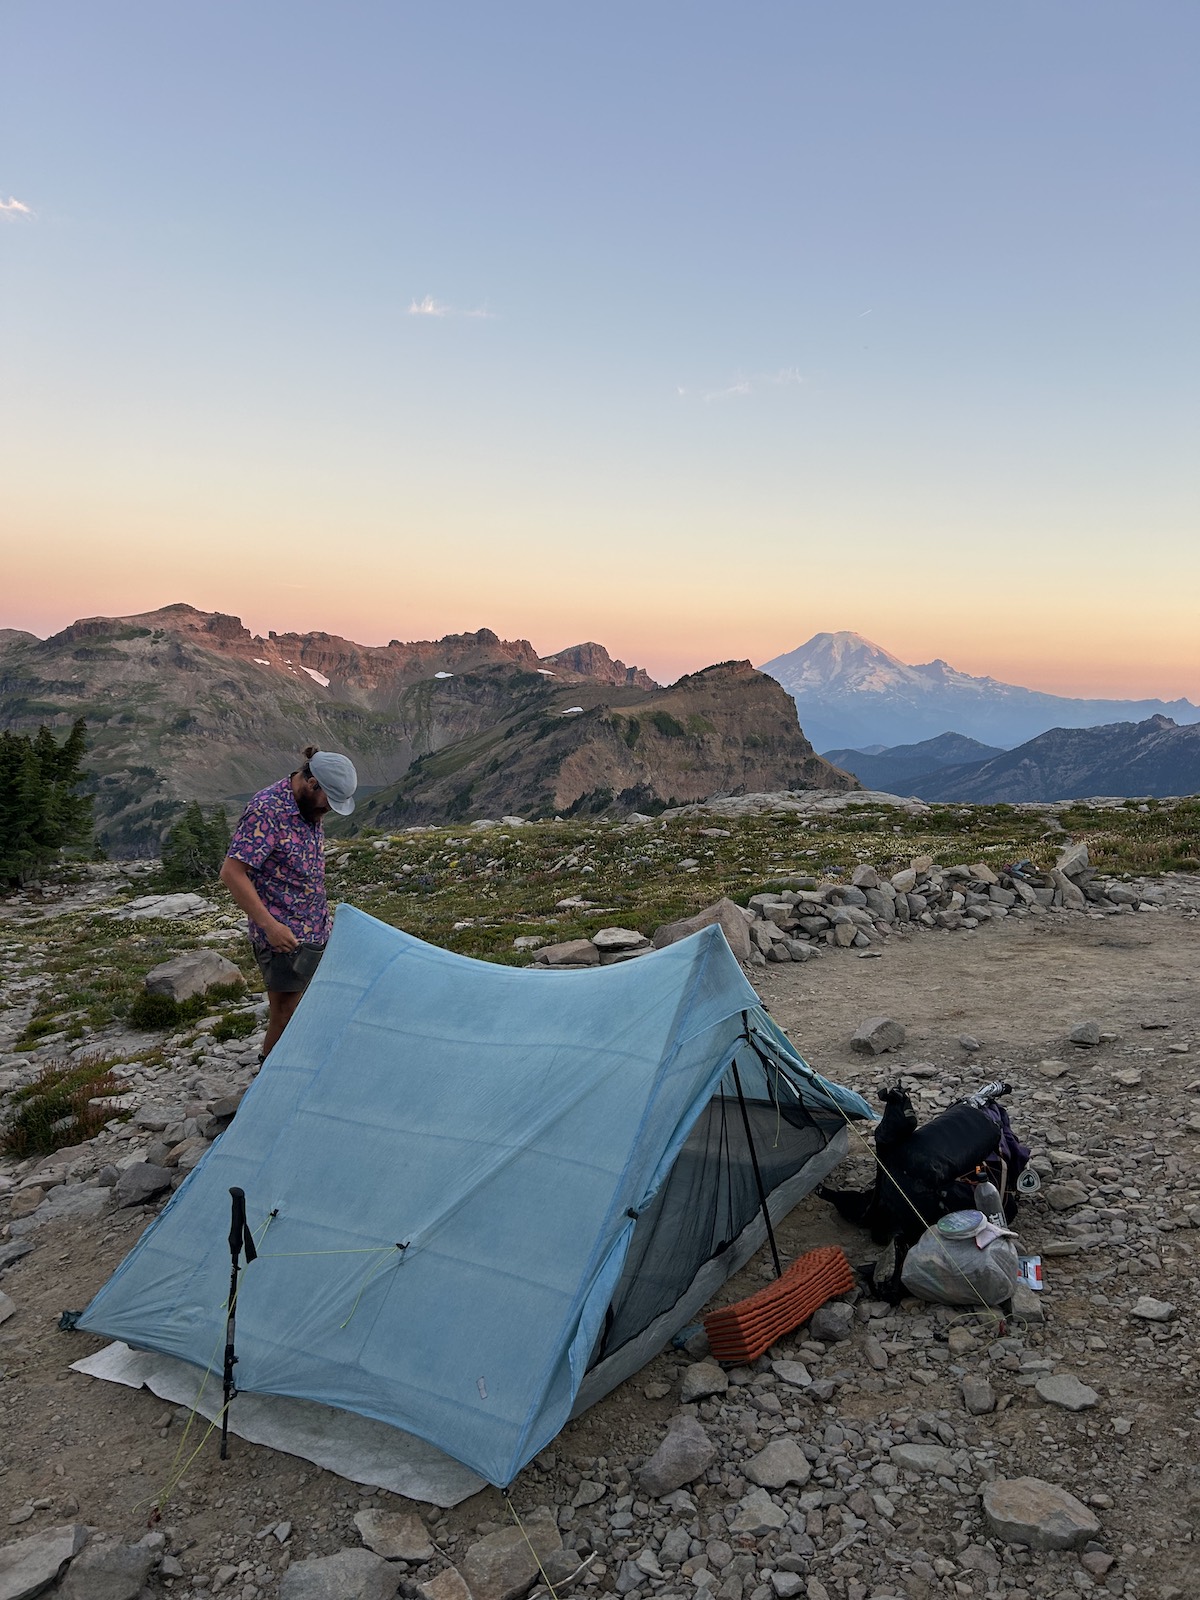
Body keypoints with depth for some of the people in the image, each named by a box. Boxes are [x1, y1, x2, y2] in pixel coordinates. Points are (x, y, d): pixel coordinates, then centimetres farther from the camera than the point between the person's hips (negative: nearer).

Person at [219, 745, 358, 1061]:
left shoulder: (310, 807, 7)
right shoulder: (266, 810, -20)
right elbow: (232, 873, -22)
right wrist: (269, 924, -24)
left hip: (317, 933, 9)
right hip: (285, 939, -8)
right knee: (287, 1015, -1)